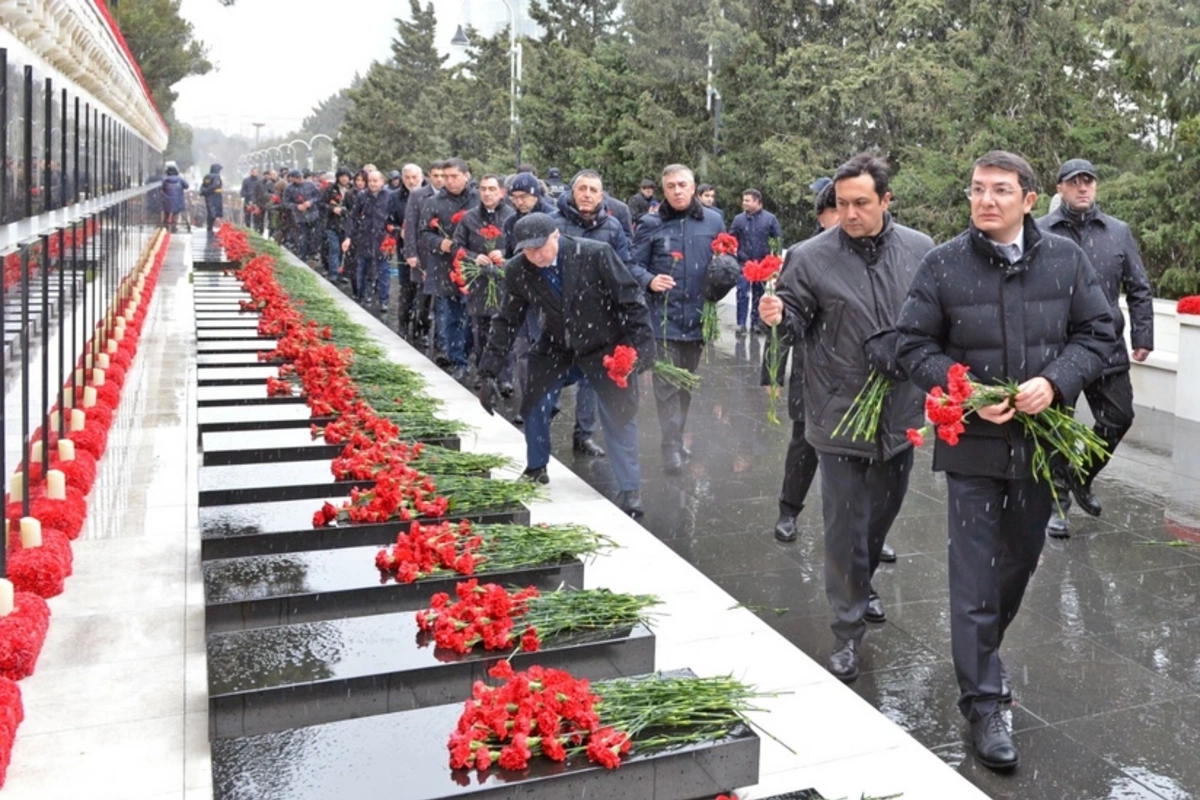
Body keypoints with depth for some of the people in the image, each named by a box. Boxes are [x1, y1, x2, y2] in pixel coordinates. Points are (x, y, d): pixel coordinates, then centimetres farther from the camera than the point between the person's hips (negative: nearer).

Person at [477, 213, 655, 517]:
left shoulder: (596, 254, -25)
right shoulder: (518, 270, -13)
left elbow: (632, 301, -18)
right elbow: (507, 322, -5)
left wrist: (642, 345, -22)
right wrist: (489, 373, -8)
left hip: (607, 349, -3)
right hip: (557, 350, 4)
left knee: (619, 417, -2)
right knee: (534, 407, 4)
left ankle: (630, 491, 10)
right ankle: (535, 470, 29)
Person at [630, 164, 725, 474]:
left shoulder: (713, 221, 5)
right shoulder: (650, 224, 0)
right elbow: (634, 265, 1)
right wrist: (649, 281, -18)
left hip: (698, 315, 3)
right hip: (664, 316, -3)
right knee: (666, 382, -6)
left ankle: (676, 437, 31)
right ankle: (672, 445, -2)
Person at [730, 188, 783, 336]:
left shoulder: (770, 218, -3)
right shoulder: (739, 219, -1)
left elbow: (779, 239, 0)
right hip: (743, 264, -1)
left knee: (759, 294, 11)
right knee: (742, 294, -6)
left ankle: (755, 322, 21)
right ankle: (741, 324, -3)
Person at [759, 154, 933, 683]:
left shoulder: (920, 251, 1)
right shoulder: (811, 257, -8)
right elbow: (798, 320, -7)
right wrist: (778, 316, -28)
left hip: (900, 413, 4)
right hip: (841, 416, -4)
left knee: (885, 510, 22)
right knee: (845, 526, 1)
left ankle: (860, 585, 48)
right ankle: (848, 631, 13)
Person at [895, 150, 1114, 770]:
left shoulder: (1066, 259, 1)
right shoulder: (943, 264, -4)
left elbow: (1097, 333, 4)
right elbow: (914, 345, -2)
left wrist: (1054, 381, -14)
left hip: (1043, 441, 3)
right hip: (972, 443, -3)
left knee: (1020, 562, 19)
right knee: (975, 577, 1)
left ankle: (981, 653, 44)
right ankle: (983, 703, 12)